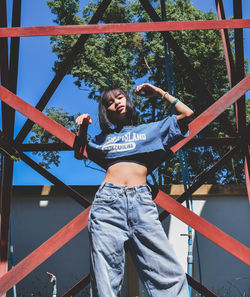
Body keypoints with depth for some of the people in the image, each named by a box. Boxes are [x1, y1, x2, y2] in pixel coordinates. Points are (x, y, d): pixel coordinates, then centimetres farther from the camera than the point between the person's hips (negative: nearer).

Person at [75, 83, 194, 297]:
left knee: (170, 275, -13)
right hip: (108, 201, 1)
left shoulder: (150, 130, 24)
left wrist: (160, 93, 25)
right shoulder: (104, 138, 26)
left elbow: (187, 114, 23)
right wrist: (83, 128, 24)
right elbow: (79, 153, 38)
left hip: (142, 201, -1)